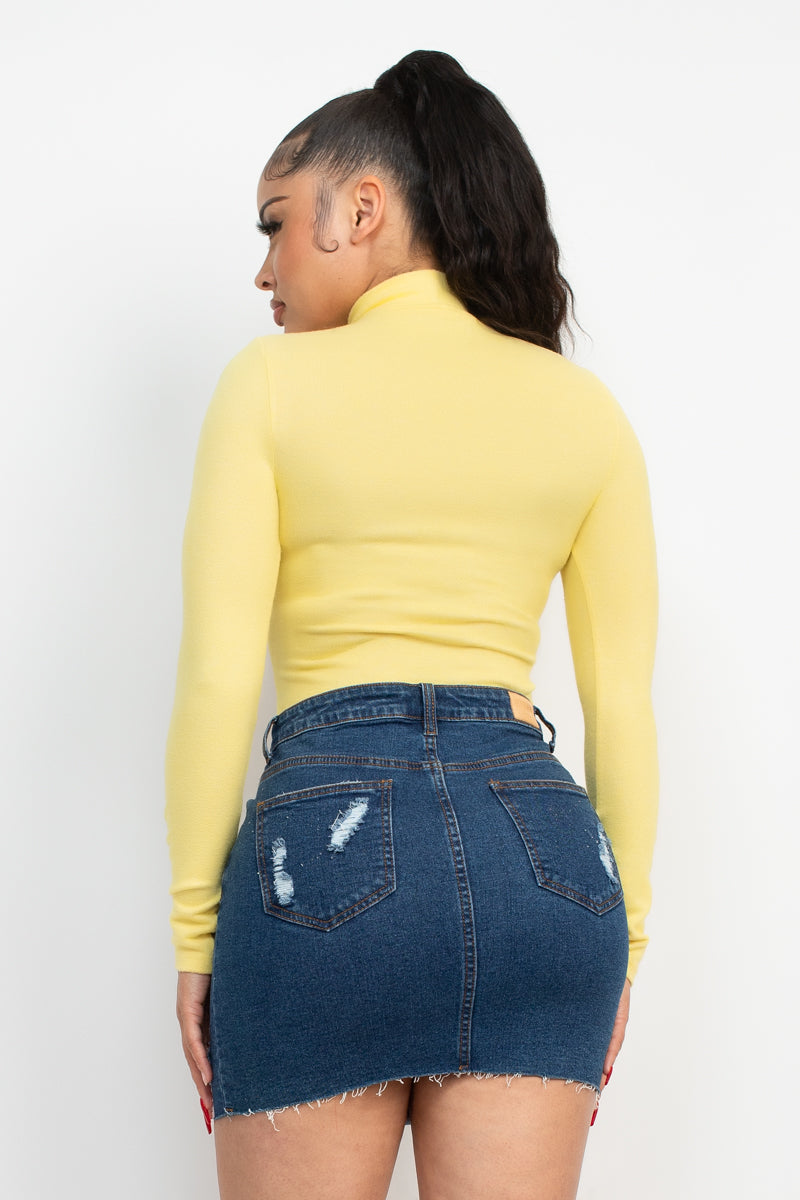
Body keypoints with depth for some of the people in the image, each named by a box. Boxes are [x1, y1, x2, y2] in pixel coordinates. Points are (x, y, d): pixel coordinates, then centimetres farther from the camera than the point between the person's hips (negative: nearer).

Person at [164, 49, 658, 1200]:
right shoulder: (583, 406, 9)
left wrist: (193, 924, 3)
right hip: (541, 844, 3)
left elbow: (218, 680, -5)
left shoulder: (274, 381, 0)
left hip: (329, 838, -3)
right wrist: (624, 931, 15)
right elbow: (623, 700, 8)